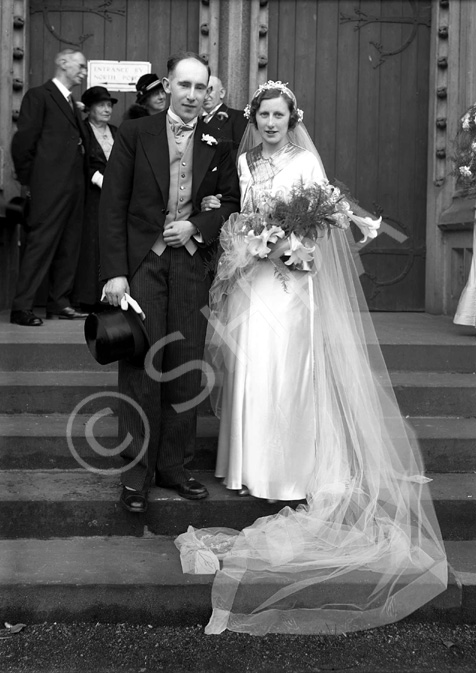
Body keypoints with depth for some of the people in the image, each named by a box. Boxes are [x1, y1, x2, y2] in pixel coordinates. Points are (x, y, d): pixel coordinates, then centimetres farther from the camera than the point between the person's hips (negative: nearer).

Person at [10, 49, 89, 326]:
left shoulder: (72, 103, 20)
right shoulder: (39, 96, -4)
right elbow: (23, 142, -8)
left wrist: (87, 175, 9)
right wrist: (30, 179, -5)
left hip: (74, 186, 8)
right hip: (51, 186, -8)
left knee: (69, 246, 9)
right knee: (41, 243, -8)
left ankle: (59, 302, 18)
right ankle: (22, 307, -4)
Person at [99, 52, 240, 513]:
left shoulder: (217, 144, 8)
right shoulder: (134, 134, 1)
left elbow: (233, 201, 12)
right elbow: (112, 206, -3)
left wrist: (196, 226, -8)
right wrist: (114, 272, -11)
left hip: (192, 264, 3)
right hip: (142, 263, -2)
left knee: (185, 369, 6)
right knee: (141, 368, -2)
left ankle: (174, 466, 19)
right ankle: (136, 472, 10)